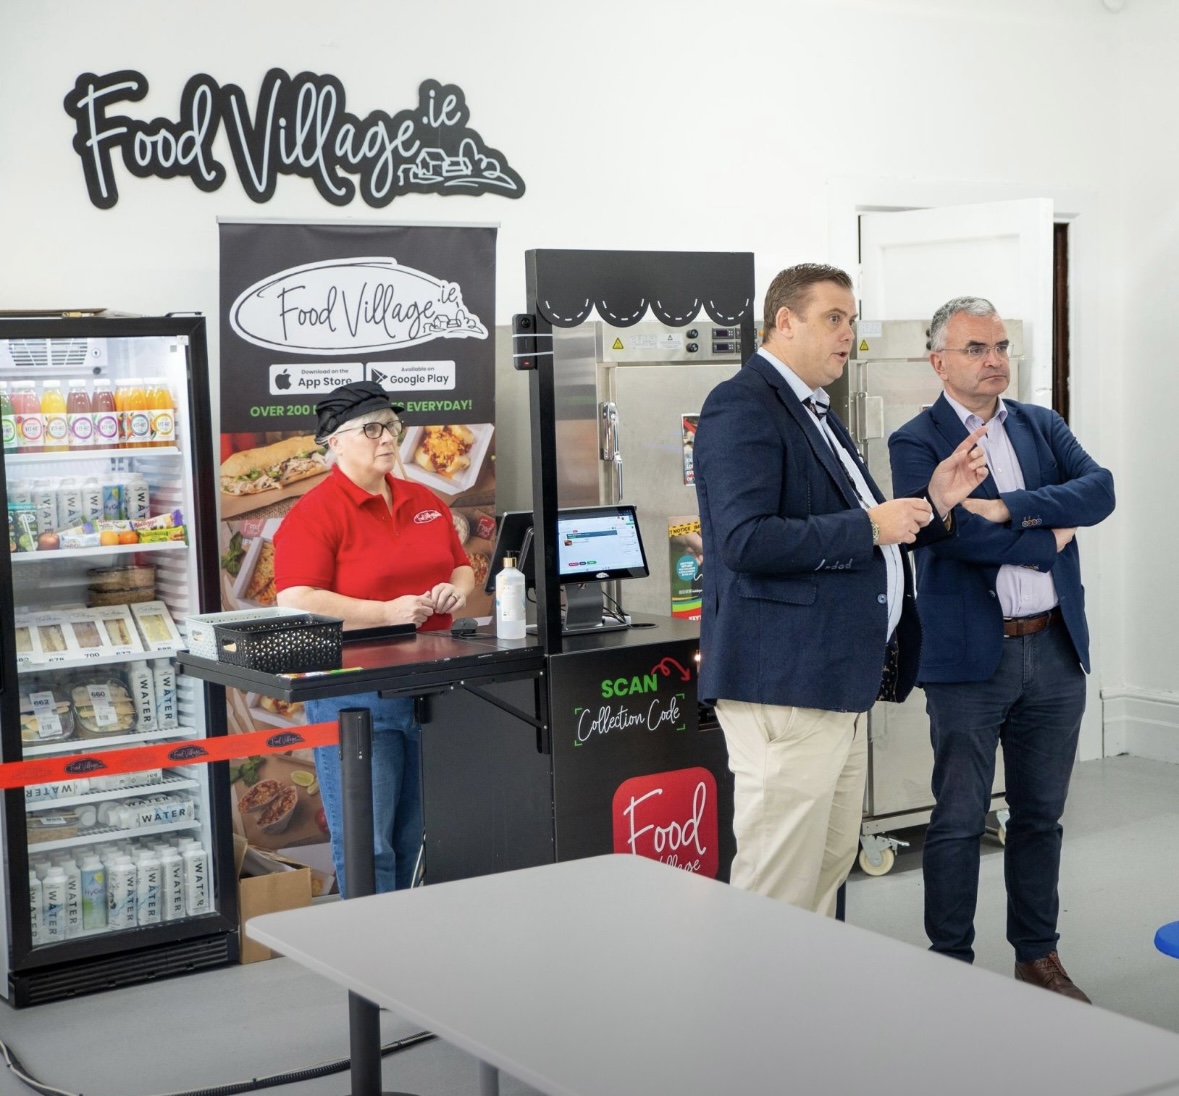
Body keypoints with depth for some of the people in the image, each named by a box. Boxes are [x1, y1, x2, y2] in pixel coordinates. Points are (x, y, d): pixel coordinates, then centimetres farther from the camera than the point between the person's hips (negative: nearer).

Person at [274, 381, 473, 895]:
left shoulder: (425, 502, 14)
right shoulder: (314, 514, -8)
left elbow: (462, 567, 25)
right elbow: (297, 603, -17)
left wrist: (456, 590, 1)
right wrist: (387, 612, -20)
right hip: (356, 694, -6)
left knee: (419, 839, 14)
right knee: (368, 844, -3)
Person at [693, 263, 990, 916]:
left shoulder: (816, 414, 21)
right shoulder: (743, 407, -11)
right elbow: (746, 540, -24)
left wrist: (932, 502, 10)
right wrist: (870, 527, -18)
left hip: (839, 680, 10)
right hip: (785, 684, -10)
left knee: (829, 871, 16)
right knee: (779, 894, -6)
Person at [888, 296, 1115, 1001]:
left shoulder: (1043, 426, 11)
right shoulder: (916, 444, -4)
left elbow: (1100, 490, -6)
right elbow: (955, 531, -19)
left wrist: (1011, 507, -18)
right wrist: (1050, 537, -8)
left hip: (1056, 650, 5)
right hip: (971, 655, -5)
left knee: (1041, 815, 14)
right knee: (960, 821, 4)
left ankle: (1039, 956, 27)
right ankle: (952, 964, 17)